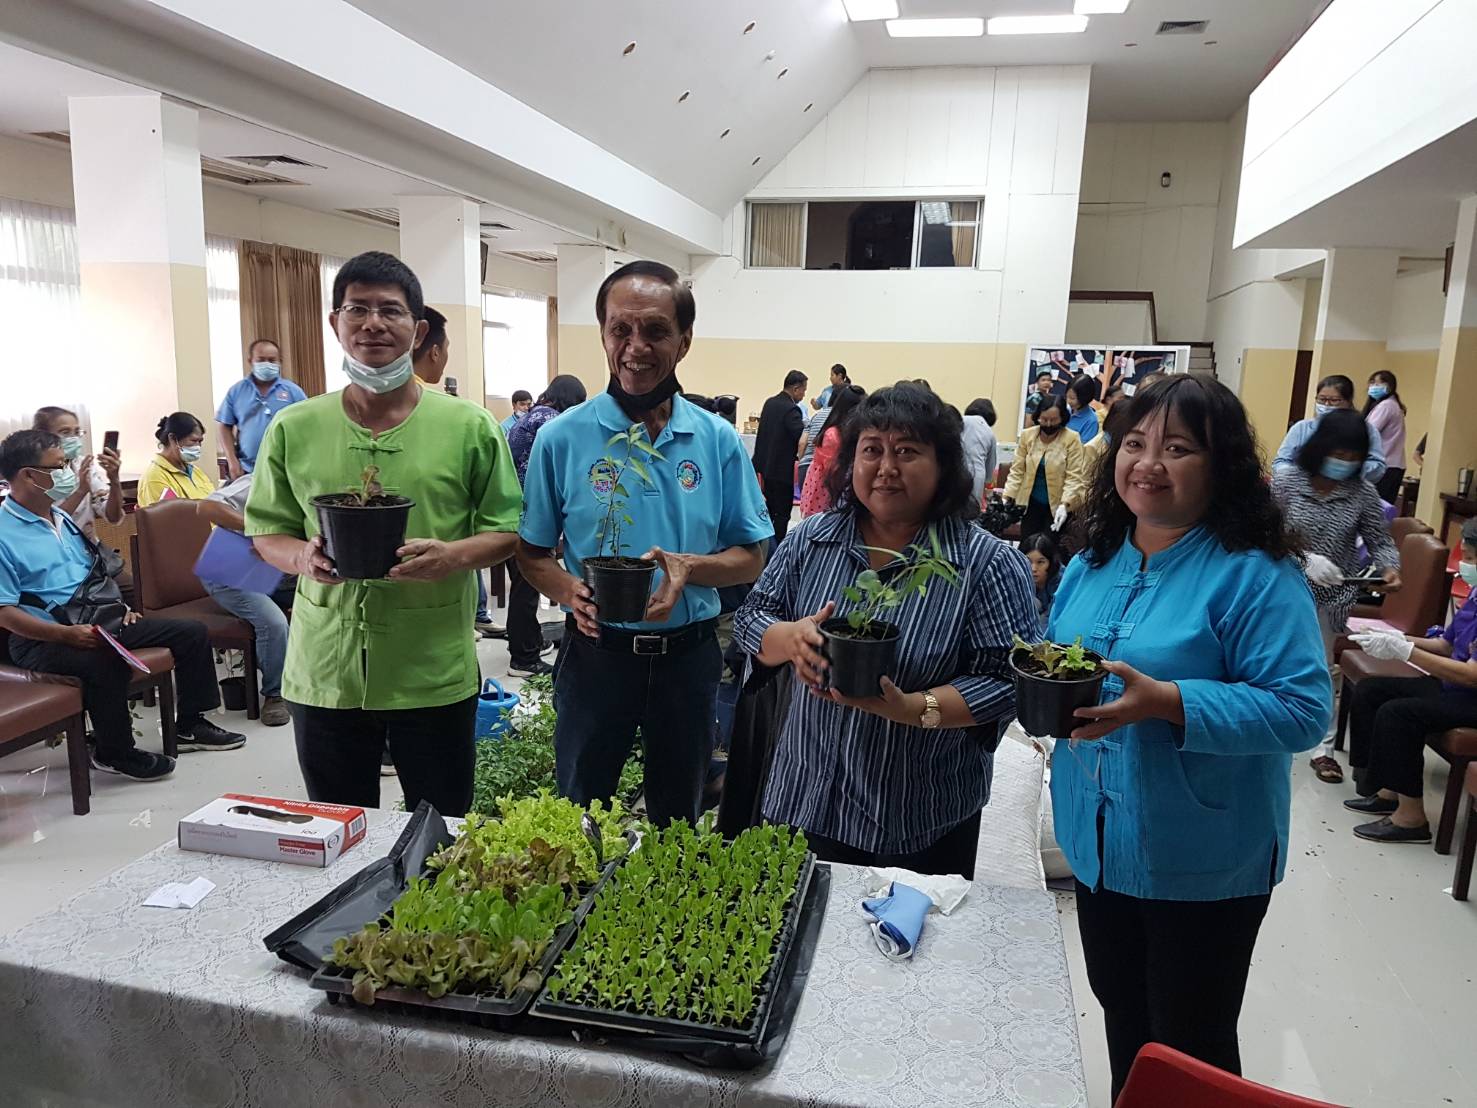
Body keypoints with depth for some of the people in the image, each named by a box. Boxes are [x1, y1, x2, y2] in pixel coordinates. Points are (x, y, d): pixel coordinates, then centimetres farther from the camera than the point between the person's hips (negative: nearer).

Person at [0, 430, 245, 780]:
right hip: (43, 639, -8)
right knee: (107, 662, -39)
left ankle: (190, 725, 16)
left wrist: (119, 607, 8)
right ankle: (114, 753, -13)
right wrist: (67, 634, -26)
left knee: (191, 633, 3)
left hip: (98, 619, 9)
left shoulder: (60, 517, 13)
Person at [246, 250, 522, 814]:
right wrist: (303, 557, -13)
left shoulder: (470, 427, -1)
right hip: (323, 673, 2)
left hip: (435, 675, -1)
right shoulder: (293, 429, 4)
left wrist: (453, 555, -18)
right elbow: (266, 533, 10)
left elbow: (508, 531, 2)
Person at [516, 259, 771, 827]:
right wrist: (568, 590, -20)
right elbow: (531, 554, 1)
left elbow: (751, 557, 0)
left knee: (678, 819, 22)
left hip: (687, 655, 1)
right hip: (595, 651, -1)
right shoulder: (561, 438, -6)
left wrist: (688, 566, -19)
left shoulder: (718, 440, -3)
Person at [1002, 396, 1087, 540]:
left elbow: (1074, 477, -13)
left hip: (1057, 505, -3)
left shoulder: (1072, 439, -11)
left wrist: (1065, 504, -26)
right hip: (1031, 503, 3)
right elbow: (1017, 470, 1)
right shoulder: (1027, 435, -1)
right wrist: (1008, 498, -10)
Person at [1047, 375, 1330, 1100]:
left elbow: (1303, 710, -22)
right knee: (1121, 1016, 25)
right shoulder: (1094, 561, 4)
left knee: (1191, 1045, 13)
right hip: (1098, 843, 6)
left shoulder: (1258, 574, -17)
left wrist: (1166, 703, -32)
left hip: (1203, 860, -6)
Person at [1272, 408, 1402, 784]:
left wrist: (1389, 567, -21)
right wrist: (1305, 559, -26)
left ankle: (1323, 746, 22)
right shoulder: (1286, 481, -13)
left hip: (1333, 596, 1)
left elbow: (1380, 539, -1)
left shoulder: (1363, 492, -7)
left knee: (1321, 669, 12)